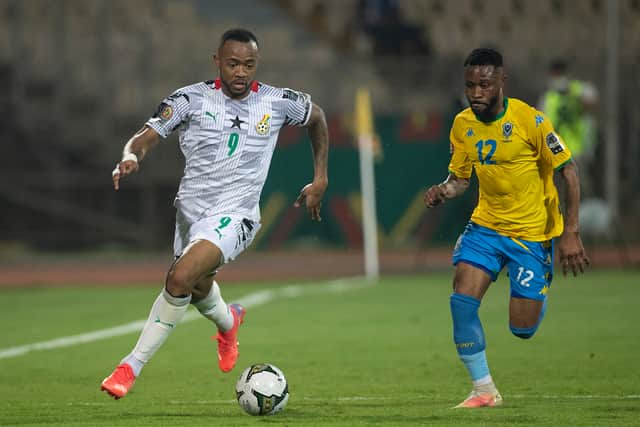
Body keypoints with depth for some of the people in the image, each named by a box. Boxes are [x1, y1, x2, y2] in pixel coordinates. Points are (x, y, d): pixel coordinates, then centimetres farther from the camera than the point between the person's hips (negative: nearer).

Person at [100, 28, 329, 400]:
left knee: (180, 278, -27)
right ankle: (227, 322, 64)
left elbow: (316, 116, 17)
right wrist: (131, 157, -33)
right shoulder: (192, 99, -6)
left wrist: (320, 180, 16)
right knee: (199, 290, 25)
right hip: (190, 210, 4)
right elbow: (146, 137, -9)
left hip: (234, 216, -3)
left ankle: (132, 367, -18)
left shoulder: (278, 103, -3)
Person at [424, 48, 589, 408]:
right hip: (486, 226, 4)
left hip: (533, 231, -4)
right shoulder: (463, 125, -3)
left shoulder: (530, 121, -19)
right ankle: (484, 389, -3)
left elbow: (568, 171, -14)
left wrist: (570, 233, -19)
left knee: (522, 329, -2)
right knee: (462, 299, -17)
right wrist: (443, 191, -15)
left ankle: (539, 294, 36)